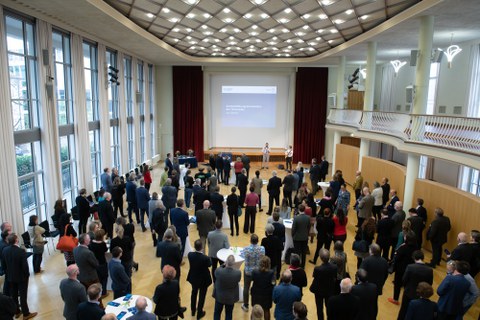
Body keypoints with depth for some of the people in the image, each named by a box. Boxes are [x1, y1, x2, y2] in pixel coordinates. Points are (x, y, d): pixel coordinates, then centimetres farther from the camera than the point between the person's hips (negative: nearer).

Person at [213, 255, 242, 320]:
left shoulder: (218, 271, -32)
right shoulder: (238, 273, -32)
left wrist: (224, 265, -5)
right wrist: (232, 267, -2)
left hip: (219, 296, 0)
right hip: (231, 298, 0)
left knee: (217, 313, 25)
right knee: (229, 315, 22)